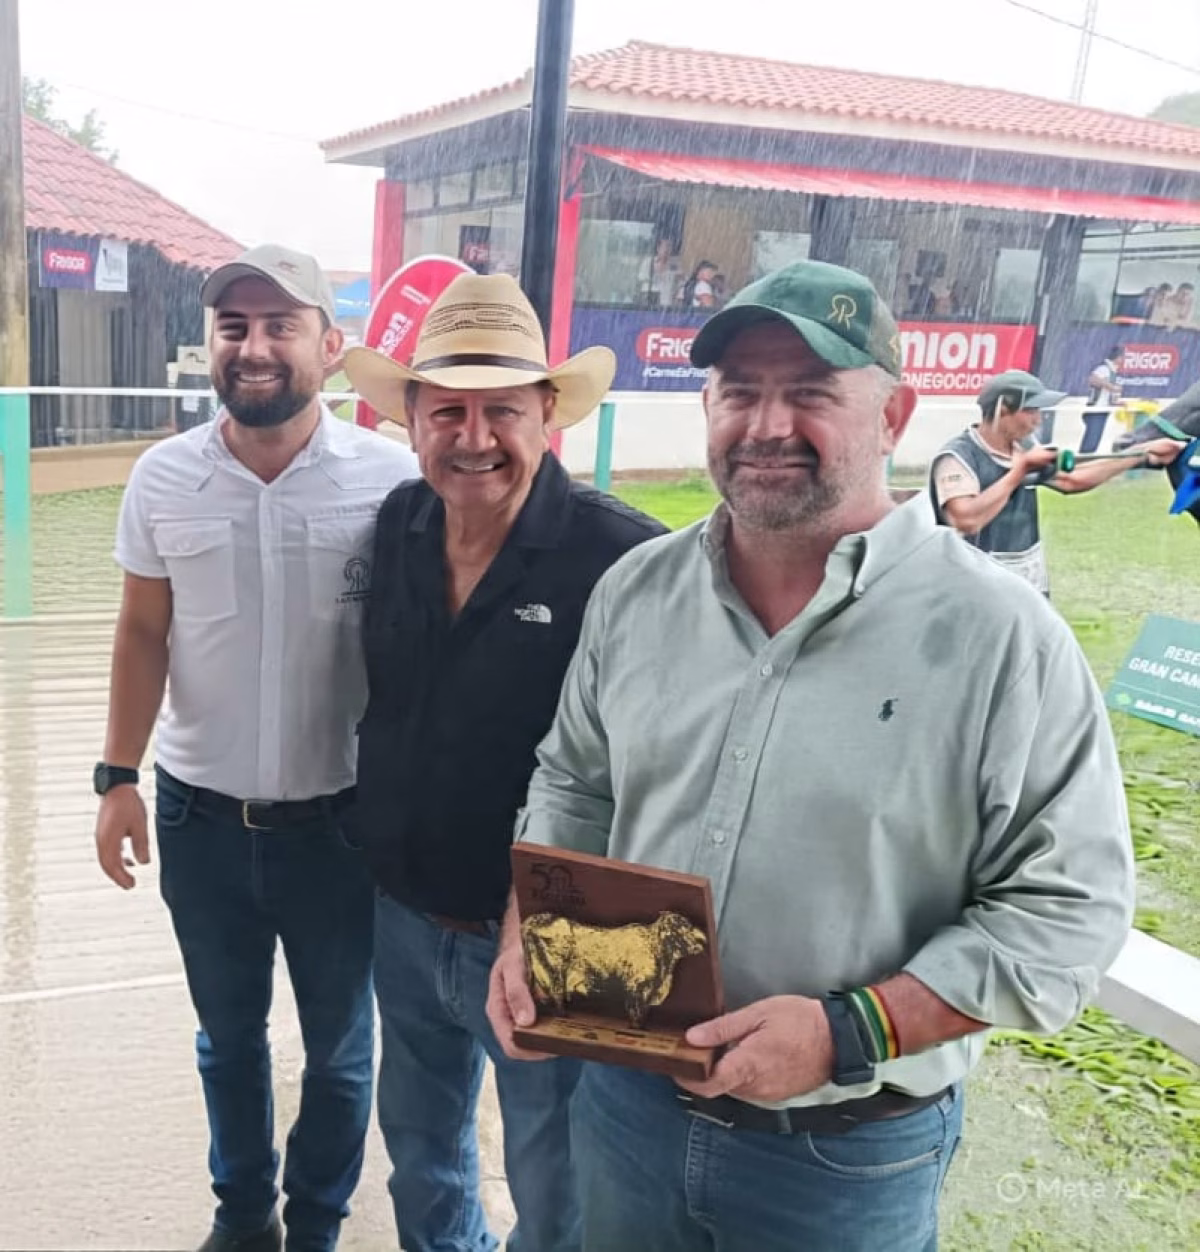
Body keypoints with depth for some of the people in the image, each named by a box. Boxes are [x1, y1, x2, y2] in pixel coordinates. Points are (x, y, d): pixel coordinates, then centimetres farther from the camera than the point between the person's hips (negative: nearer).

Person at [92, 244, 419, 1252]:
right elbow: (143, 633, 4)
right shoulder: (164, 477, -4)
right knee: (227, 1034, 22)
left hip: (339, 821, -2)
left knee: (338, 1046, 16)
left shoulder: (392, 478, -13)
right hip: (200, 818, 3)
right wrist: (118, 778, 1)